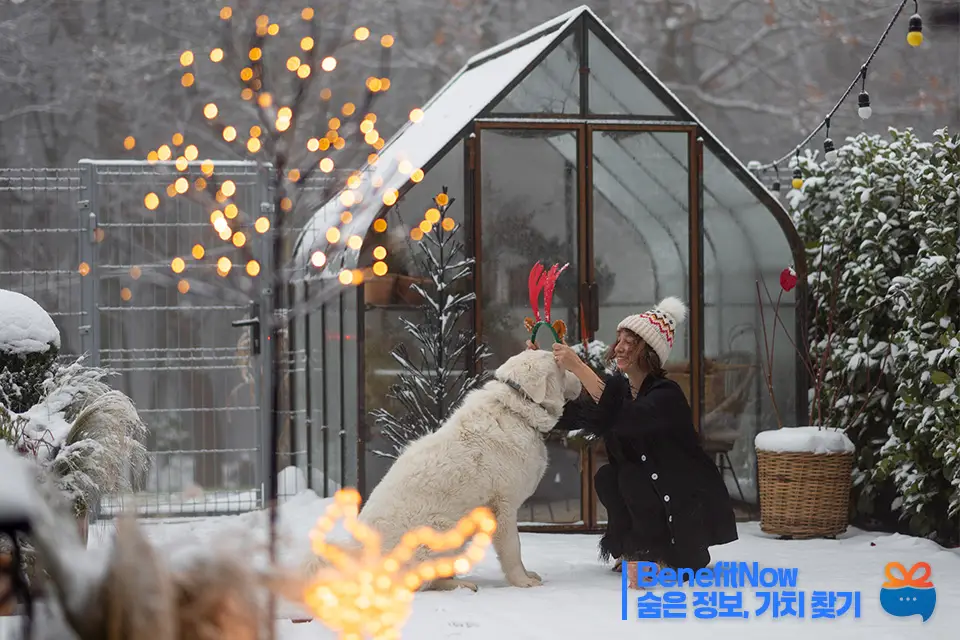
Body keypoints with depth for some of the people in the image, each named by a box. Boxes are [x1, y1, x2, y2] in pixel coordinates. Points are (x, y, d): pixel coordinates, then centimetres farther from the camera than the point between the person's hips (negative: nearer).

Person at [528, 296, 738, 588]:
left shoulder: (667, 395, -23)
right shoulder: (615, 386, -1)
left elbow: (624, 418, -43)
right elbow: (562, 417, -8)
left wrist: (578, 367, -44)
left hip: (693, 503, -7)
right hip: (652, 495, 7)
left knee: (631, 475, -25)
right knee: (606, 477, -15)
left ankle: (655, 554, -9)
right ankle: (632, 548, 3)